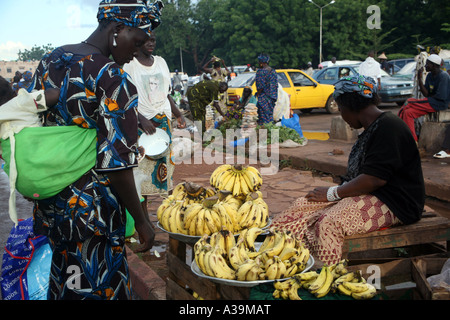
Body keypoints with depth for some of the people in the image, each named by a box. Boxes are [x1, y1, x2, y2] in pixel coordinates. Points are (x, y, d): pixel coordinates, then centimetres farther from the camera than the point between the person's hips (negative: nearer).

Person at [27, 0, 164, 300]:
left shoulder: (49, 61, 2)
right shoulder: (115, 81, -21)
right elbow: (116, 165, -22)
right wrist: (142, 220, -12)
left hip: (49, 204, 7)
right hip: (92, 213, -7)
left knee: (62, 283, 25)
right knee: (99, 288, 10)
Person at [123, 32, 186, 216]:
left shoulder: (160, 62, 14)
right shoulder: (129, 65, -4)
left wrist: (178, 115, 13)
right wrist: (141, 119, -20)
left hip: (164, 120, 5)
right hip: (143, 123, -5)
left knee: (166, 163, 6)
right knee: (143, 168, -4)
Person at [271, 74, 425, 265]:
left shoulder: (388, 127, -16)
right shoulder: (372, 128, 16)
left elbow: (374, 179, -23)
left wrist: (333, 193, -14)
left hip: (393, 204, -10)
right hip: (367, 195, 10)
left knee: (330, 223, -31)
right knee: (302, 205, -3)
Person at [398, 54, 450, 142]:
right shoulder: (430, 75, 12)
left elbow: (441, 97, -18)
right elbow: (426, 94, 4)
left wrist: (428, 98, -2)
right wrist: (419, 79, -3)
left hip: (440, 104, -8)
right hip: (431, 102, 8)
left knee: (409, 102, -18)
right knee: (408, 112, -9)